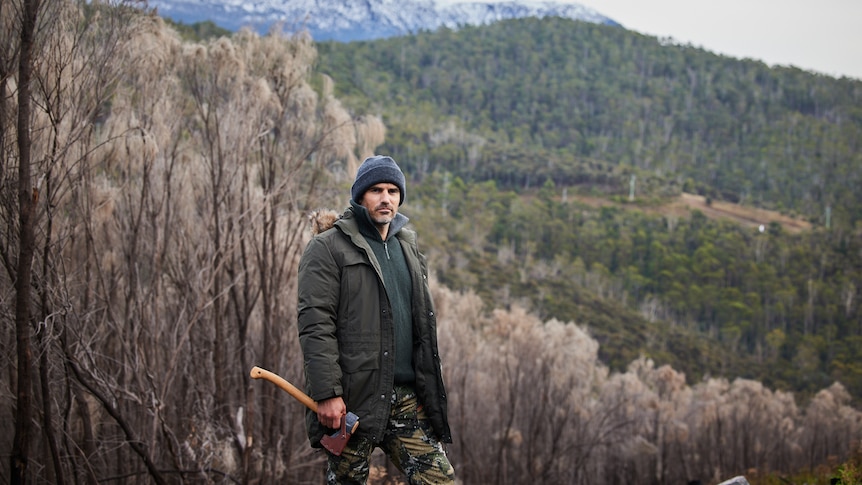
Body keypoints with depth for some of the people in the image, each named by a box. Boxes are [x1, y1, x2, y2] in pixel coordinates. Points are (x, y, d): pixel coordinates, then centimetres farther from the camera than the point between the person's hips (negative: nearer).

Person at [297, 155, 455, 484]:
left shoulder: (408, 247, 19)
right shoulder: (328, 248, -4)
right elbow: (315, 325, -12)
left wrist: (429, 387, 18)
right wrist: (327, 394, -20)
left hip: (406, 397, 6)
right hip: (352, 399, -6)